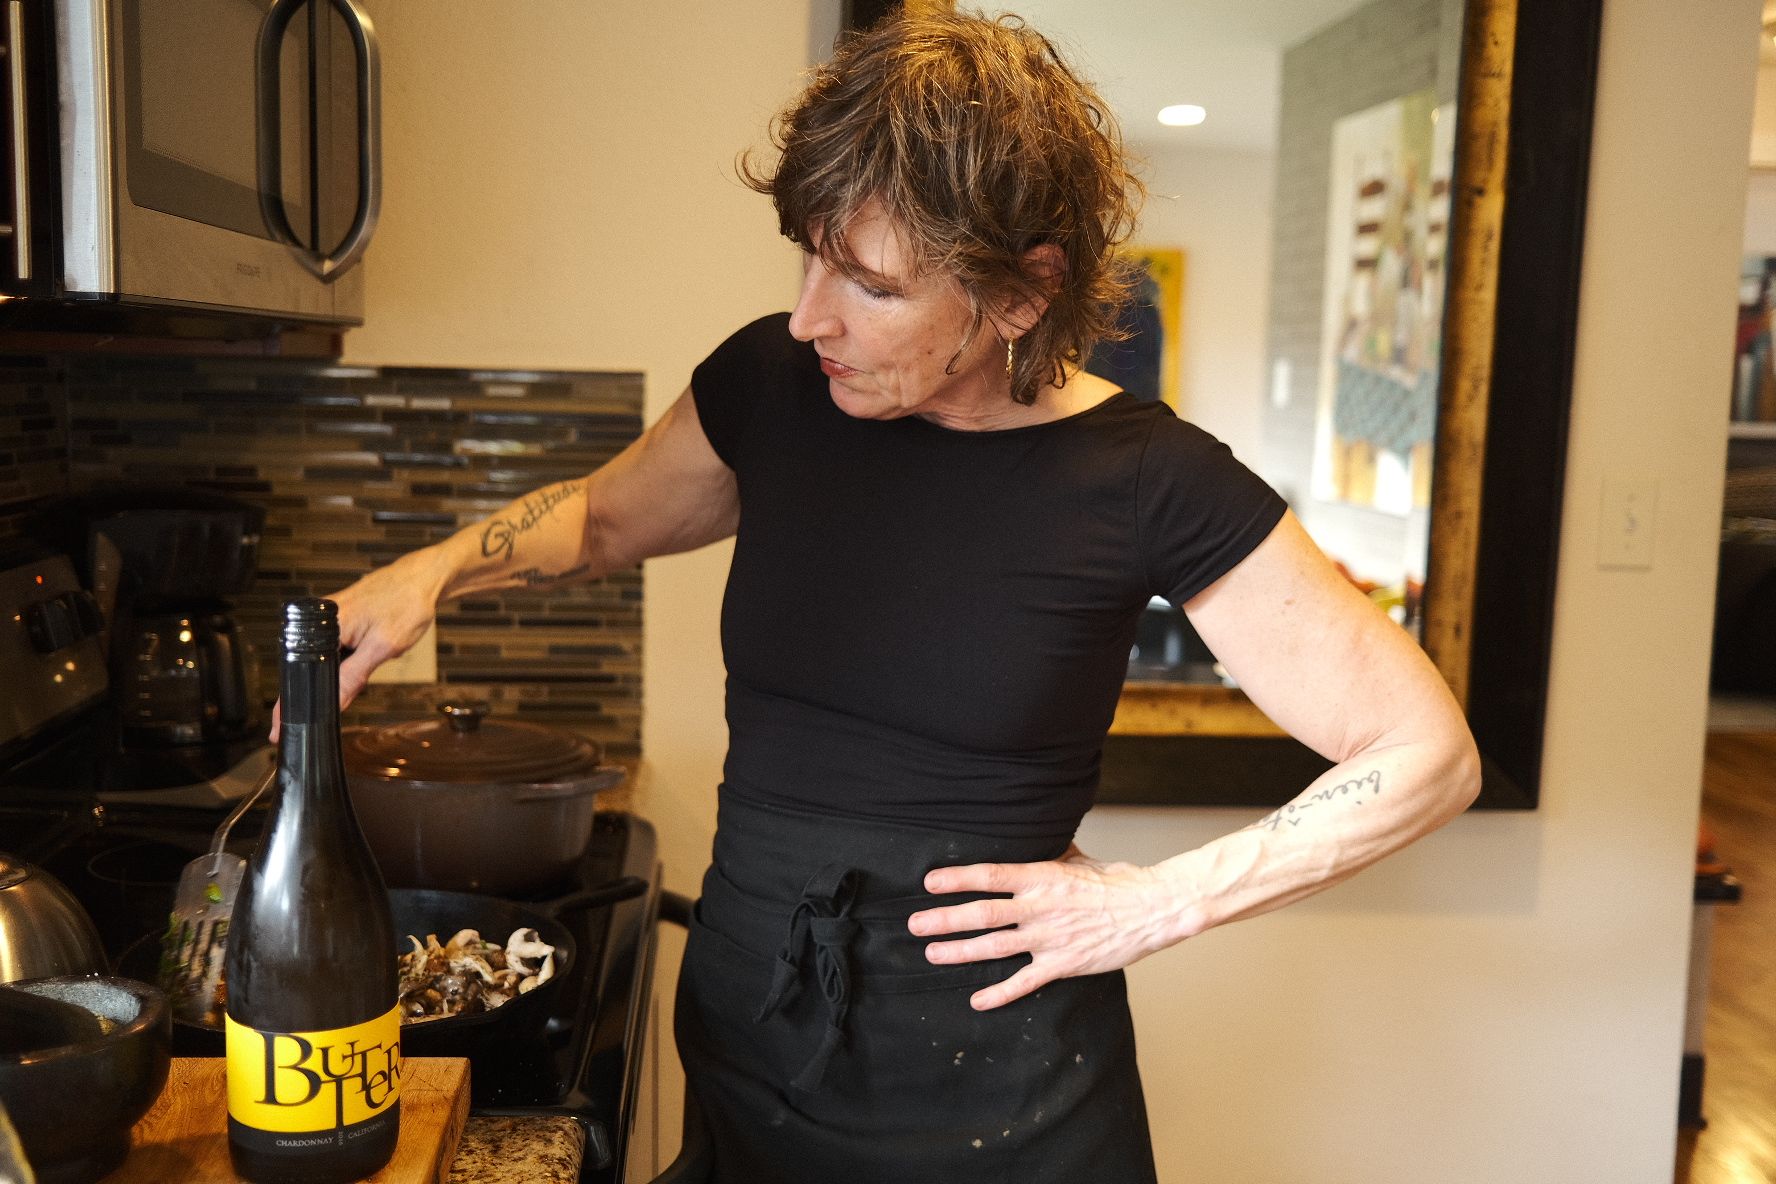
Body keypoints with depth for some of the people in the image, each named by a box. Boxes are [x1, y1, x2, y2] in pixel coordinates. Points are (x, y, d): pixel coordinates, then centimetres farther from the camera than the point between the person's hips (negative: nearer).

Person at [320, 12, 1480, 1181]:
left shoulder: (1146, 483, -16)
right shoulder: (771, 384, -6)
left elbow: (1428, 754, -9)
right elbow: (605, 515, 15)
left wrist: (1156, 905, -12)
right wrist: (431, 571, -3)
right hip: (741, 1041, 4)